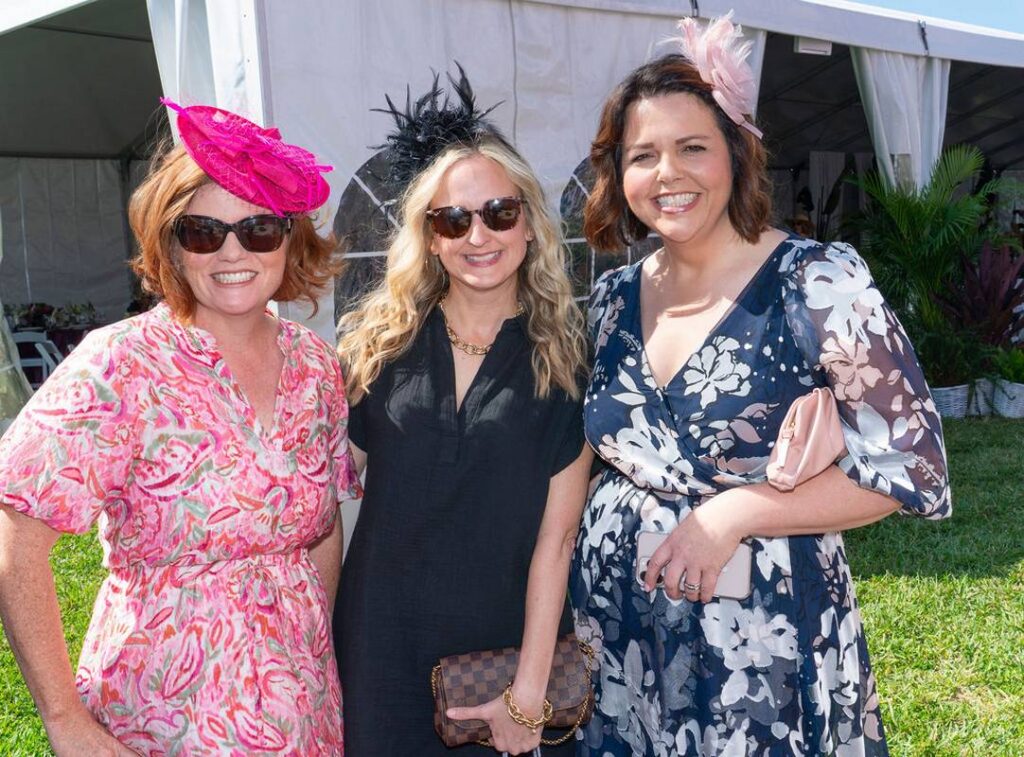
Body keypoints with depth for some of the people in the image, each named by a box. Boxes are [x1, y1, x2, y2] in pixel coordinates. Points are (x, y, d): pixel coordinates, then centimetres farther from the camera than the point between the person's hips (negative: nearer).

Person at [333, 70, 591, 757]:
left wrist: (530, 688, -11)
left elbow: (556, 534, -10)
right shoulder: (377, 340, -2)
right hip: (382, 642, 2)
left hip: (509, 640, -1)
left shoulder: (564, 357, -7)